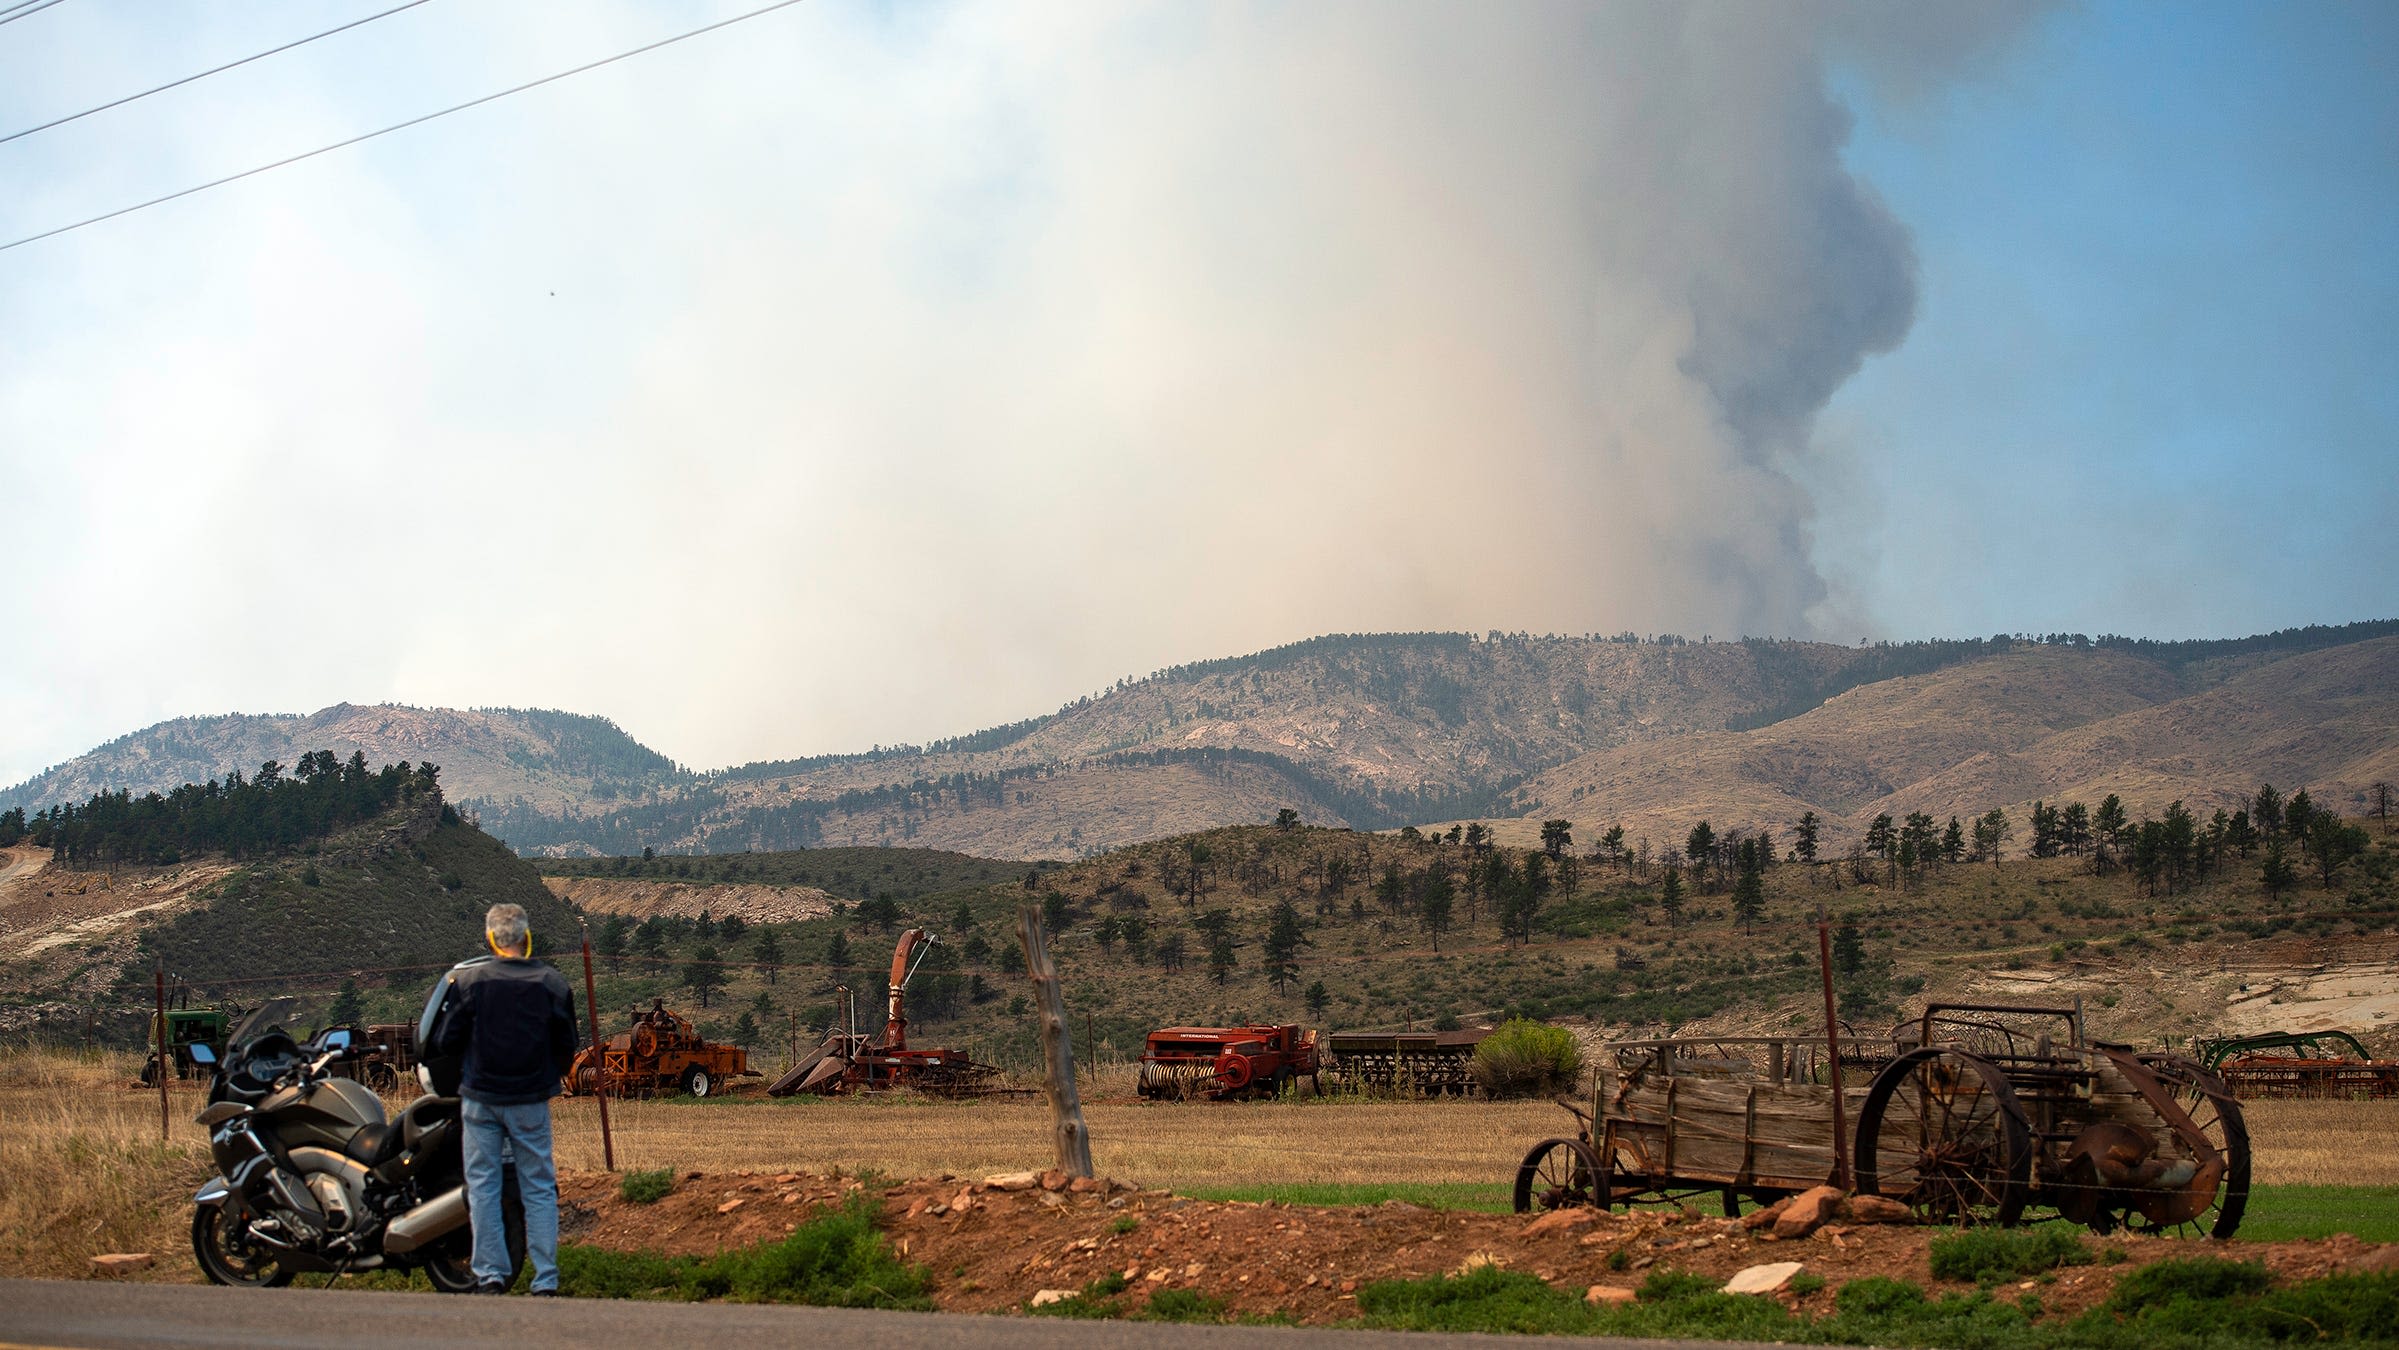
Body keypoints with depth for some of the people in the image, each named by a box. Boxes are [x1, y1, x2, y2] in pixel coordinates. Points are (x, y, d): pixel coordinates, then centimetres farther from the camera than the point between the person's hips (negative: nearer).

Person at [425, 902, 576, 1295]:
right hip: (531, 1101, 1)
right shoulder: (553, 984, -3)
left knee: (483, 1185, 8)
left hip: (481, 1098, -1)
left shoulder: (466, 979, -7)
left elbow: (445, 1041, -4)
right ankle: (546, 1279, 3)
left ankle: (491, 1275, 5)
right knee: (539, 1189, 6)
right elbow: (567, 1046, 4)